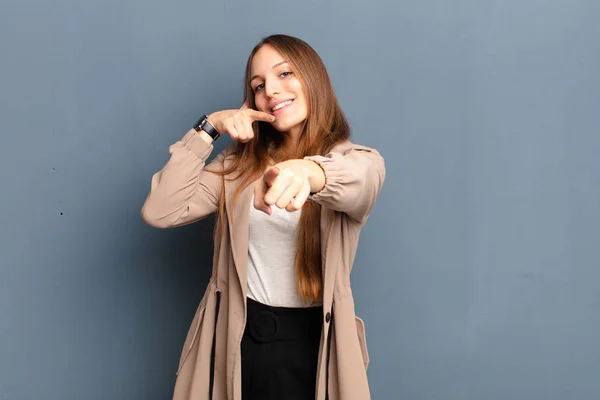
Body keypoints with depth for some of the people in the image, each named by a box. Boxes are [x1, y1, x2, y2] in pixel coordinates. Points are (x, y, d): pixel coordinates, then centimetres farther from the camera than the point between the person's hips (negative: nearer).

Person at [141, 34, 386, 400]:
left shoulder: (361, 161, -3)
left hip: (311, 341, -2)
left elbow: (356, 182, -28)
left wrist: (307, 171, -49)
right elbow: (160, 212, -5)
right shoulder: (240, 164, 5)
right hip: (238, 337, 2)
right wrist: (208, 129, -7)